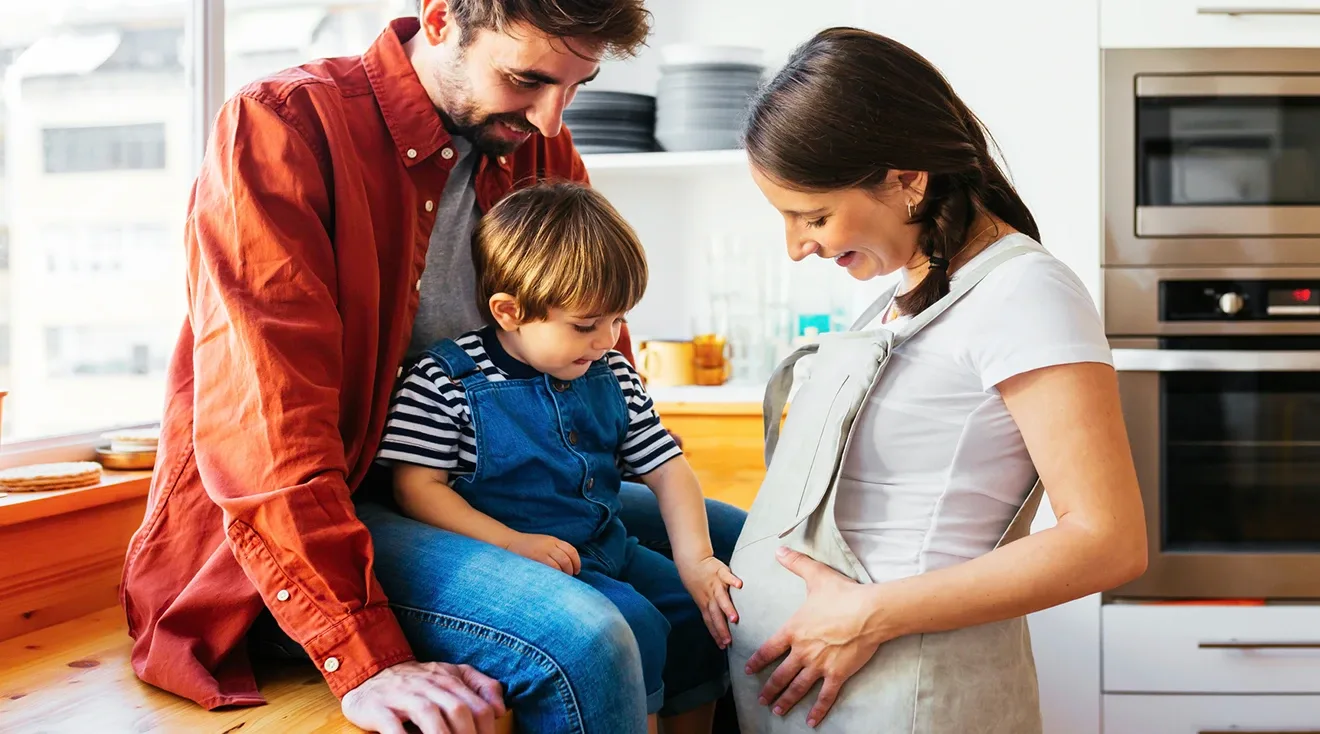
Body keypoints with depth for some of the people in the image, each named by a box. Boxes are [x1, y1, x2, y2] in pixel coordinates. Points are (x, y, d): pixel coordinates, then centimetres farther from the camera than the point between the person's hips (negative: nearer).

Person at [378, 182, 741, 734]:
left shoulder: (614, 377, 7)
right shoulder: (446, 381, -10)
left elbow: (666, 470, 8)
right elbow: (417, 487, -12)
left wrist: (695, 560, -6)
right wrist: (513, 543, -21)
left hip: (608, 551, 7)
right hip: (511, 560, -7)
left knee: (701, 613, -2)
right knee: (633, 625, -26)